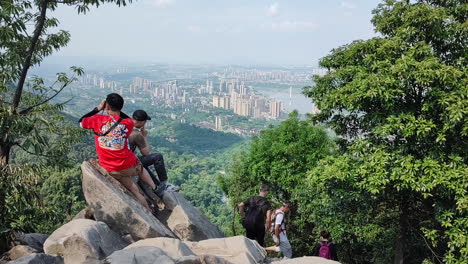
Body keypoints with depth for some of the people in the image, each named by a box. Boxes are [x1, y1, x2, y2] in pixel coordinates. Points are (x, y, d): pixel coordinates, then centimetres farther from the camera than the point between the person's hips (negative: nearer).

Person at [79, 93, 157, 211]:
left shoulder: (98, 120, -10)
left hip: (111, 170, 0)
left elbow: (81, 122, 10)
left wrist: (98, 108, 13)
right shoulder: (128, 123, -6)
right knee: (141, 169, 37)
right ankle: (155, 188, 28)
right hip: (128, 165, 0)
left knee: (134, 190, 17)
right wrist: (118, 111, 13)